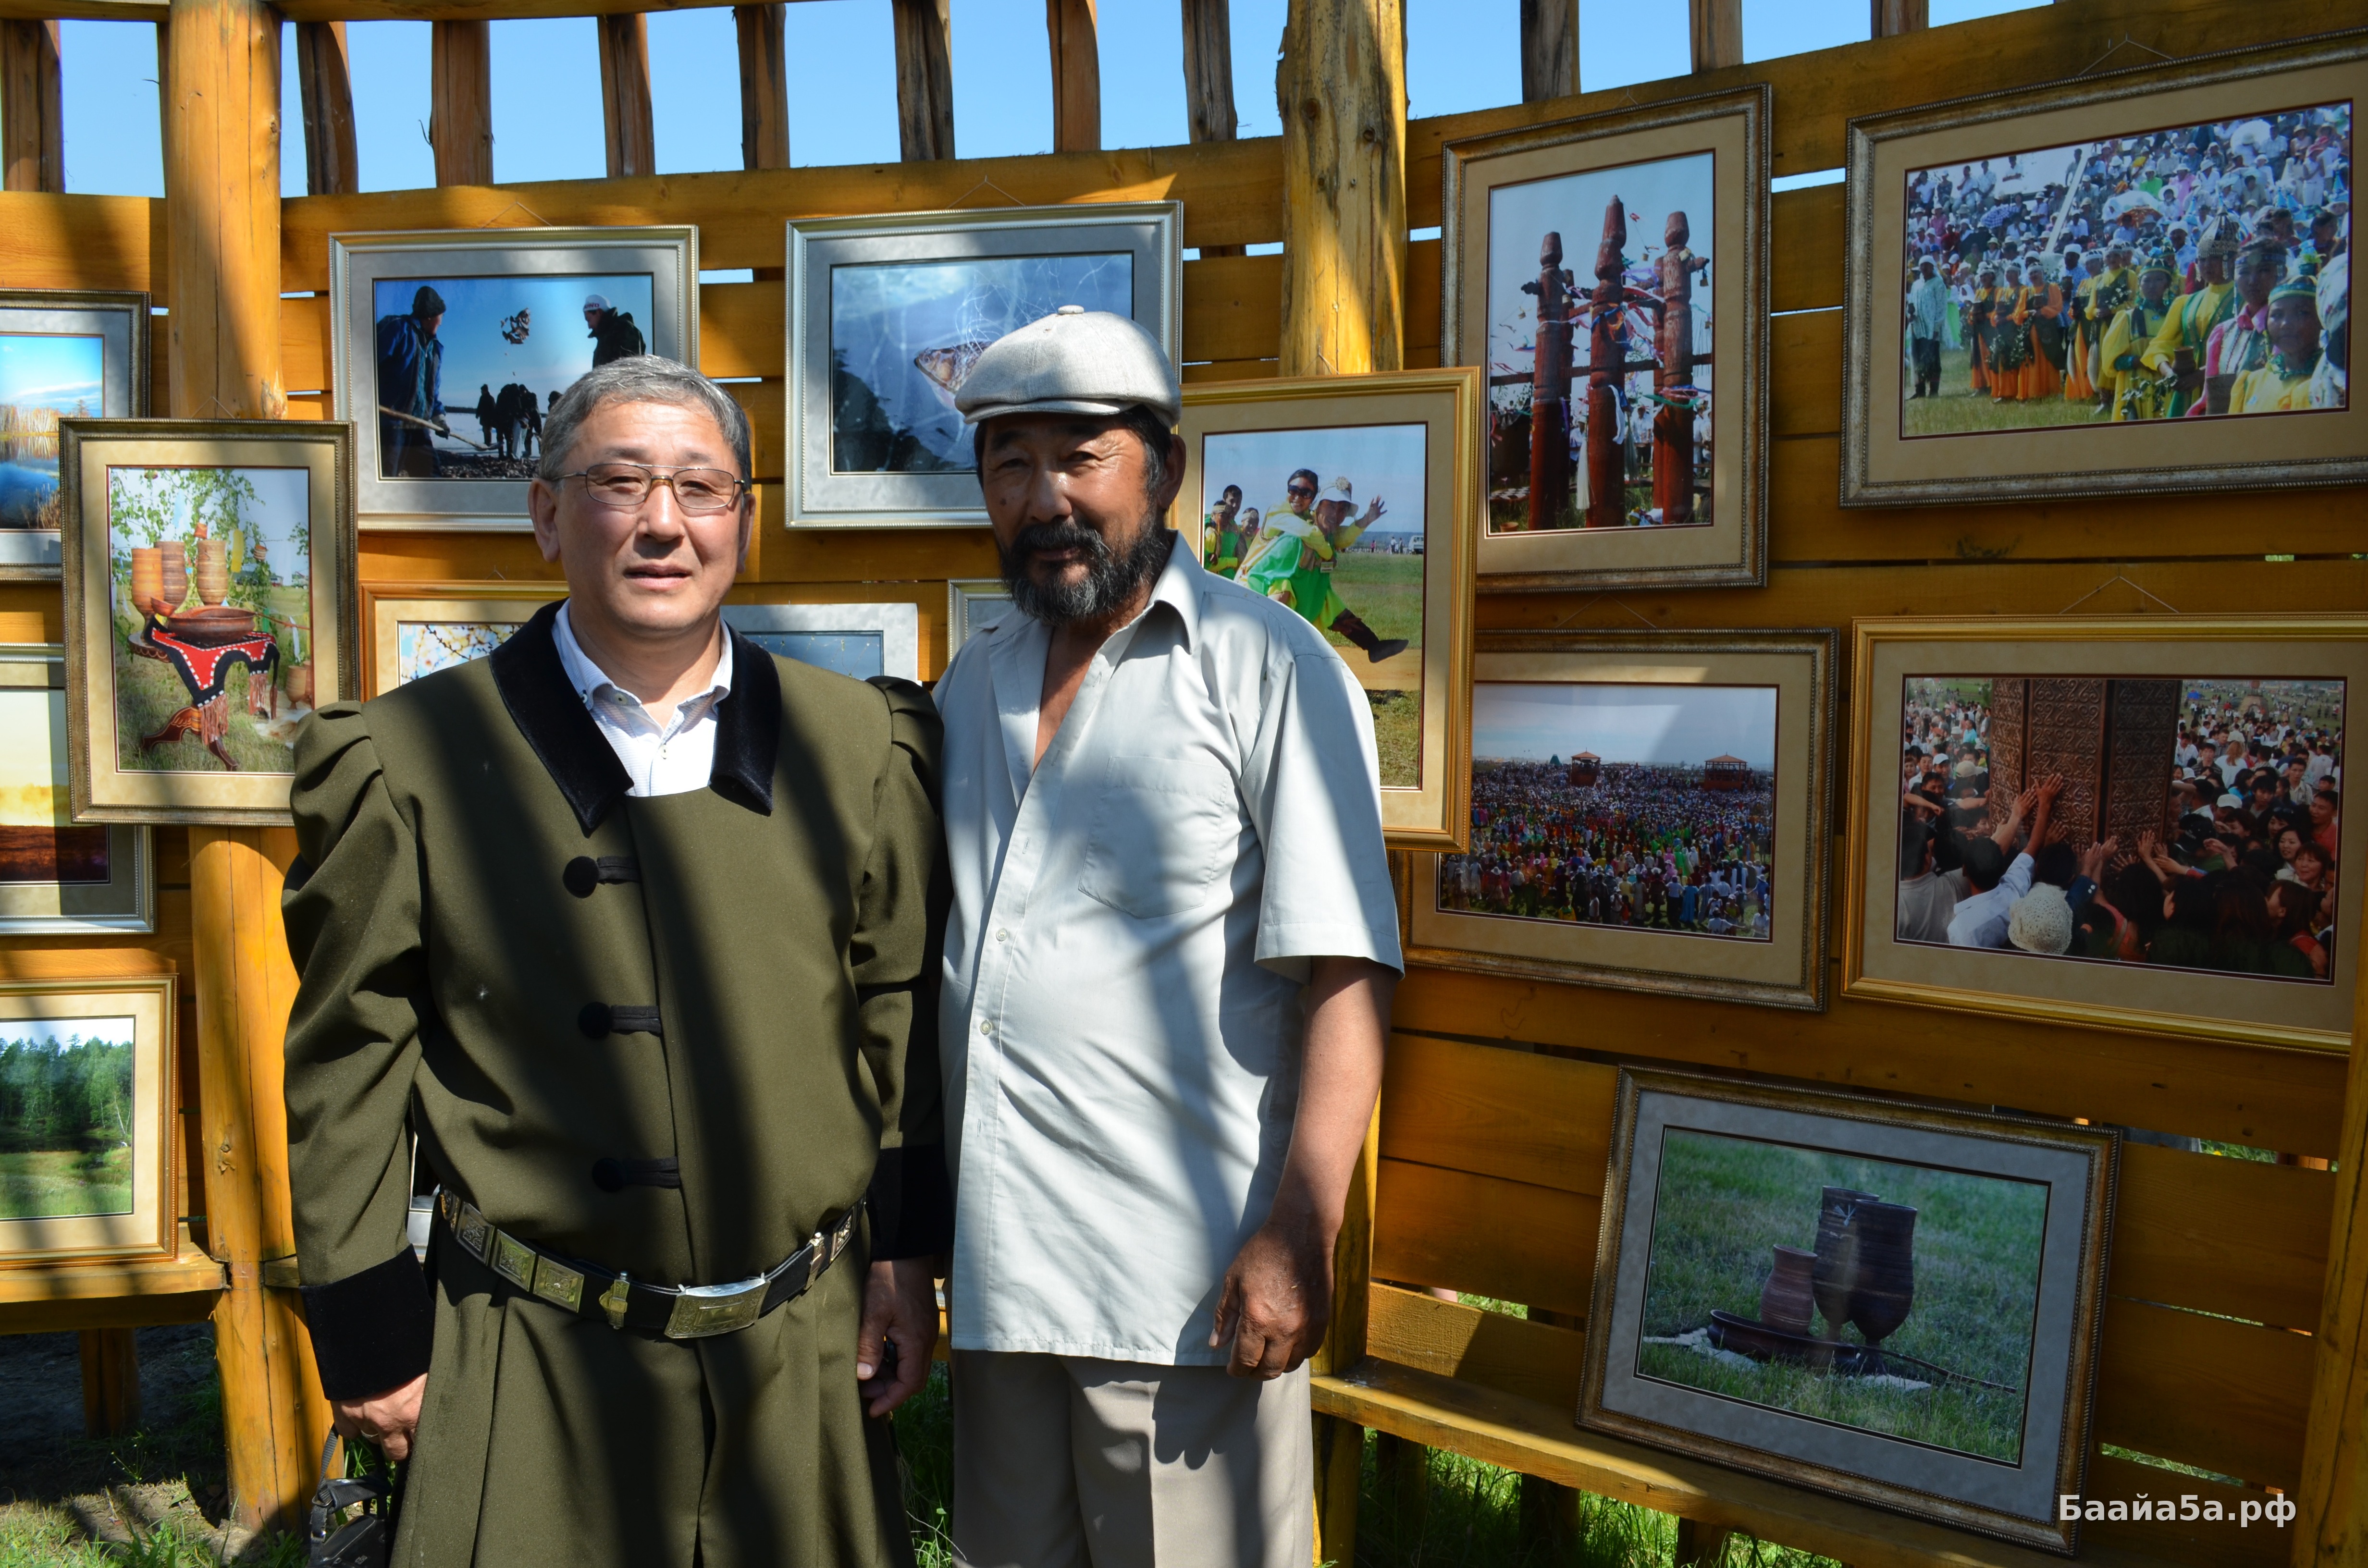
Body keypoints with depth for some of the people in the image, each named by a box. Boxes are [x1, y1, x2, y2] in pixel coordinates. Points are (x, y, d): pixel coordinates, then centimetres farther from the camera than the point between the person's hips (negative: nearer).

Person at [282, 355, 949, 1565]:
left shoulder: (865, 746, 0)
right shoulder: (408, 761, -5)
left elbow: (904, 1013, 5)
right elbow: (349, 1058, -1)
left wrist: (908, 1248, 5)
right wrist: (367, 1327, 1)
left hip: (805, 1355, 2)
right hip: (534, 1372, -2)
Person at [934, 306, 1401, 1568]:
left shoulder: (1267, 666, -8)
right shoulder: (969, 686, 11)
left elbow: (1342, 974, -13)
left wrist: (1299, 1234, -19)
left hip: (1185, 1275, -5)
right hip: (992, 1261, 6)